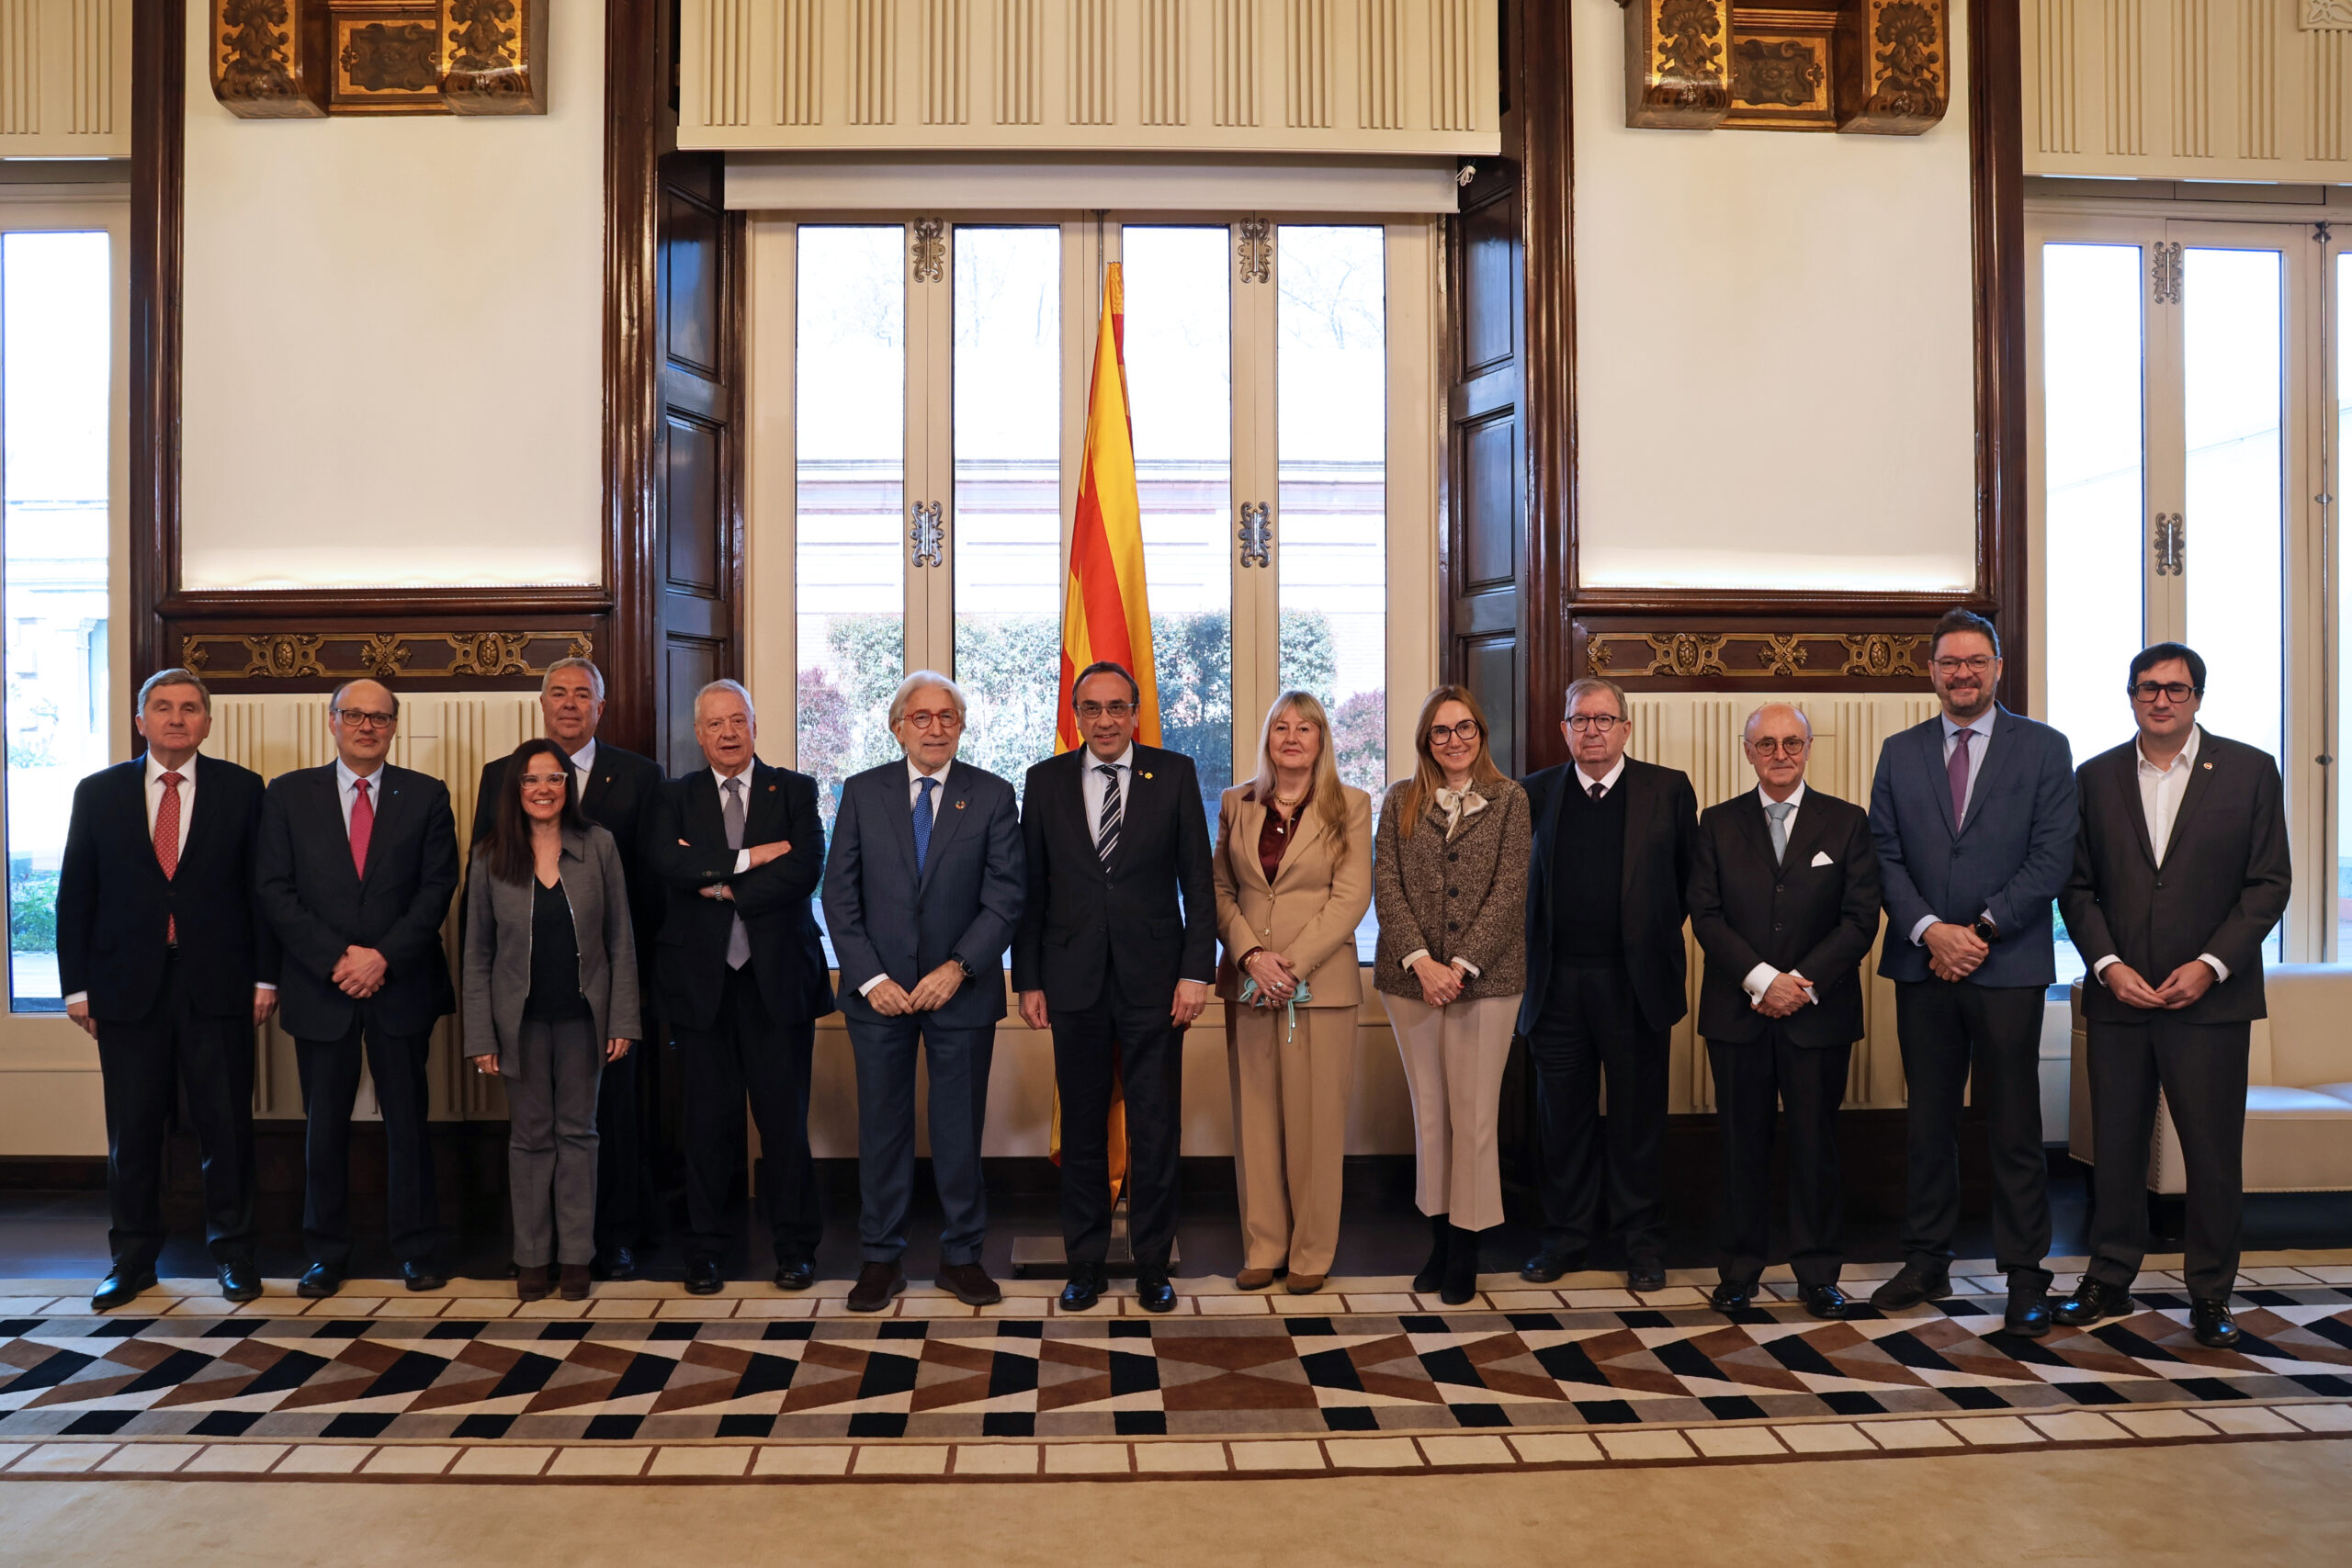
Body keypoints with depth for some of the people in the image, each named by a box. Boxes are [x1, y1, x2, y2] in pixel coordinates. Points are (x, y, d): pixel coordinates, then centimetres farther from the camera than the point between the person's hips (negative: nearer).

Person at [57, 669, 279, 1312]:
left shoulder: (242, 789, 3)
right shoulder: (98, 793, 7)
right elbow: (75, 895, 7)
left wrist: (265, 976, -3)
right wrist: (77, 986, 2)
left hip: (217, 986, -1)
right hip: (128, 987, 1)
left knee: (227, 1126, 5)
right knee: (131, 1131, 8)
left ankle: (232, 1253, 19)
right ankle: (133, 1258, 23)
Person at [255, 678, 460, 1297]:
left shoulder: (426, 795, 4)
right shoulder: (288, 794, 5)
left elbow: (437, 888, -1)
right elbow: (275, 891, -1)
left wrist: (384, 957, -12)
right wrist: (337, 960, -11)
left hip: (401, 984, 0)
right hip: (320, 988, 1)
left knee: (408, 1120, 6)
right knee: (325, 1124, 7)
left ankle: (415, 1250, 16)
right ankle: (326, 1253, 20)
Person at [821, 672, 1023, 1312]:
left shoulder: (993, 796, 1)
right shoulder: (863, 792, 4)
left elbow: (1005, 896, -4)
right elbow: (840, 893, 1)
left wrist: (958, 968, -14)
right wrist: (870, 977, -9)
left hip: (961, 990, -1)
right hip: (878, 989, 1)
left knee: (960, 1127, 7)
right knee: (882, 1126, 8)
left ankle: (962, 1255, 21)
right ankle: (881, 1257, 21)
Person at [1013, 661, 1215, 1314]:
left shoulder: (1175, 774, 2)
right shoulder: (1045, 780, 5)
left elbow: (1198, 881, 1)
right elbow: (1030, 888, 6)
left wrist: (1197, 971, -6)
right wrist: (1028, 980, 2)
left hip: (1154, 981, -1)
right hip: (1074, 982, 1)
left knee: (1155, 1130, 5)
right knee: (1082, 1130, 10)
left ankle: (1153, 1266, 19)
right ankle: (1085, 1263, 23)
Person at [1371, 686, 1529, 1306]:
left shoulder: (1509, 799, 3)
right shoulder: (1400, 801, 8)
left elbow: (1510, 889, -4)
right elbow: (1386, 886, 1)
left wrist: (1462, 964, -13)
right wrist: (1421, 962, -11)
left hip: (1486, 977, -2)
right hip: (1411, 976, 2)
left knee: (1473, 1113, 0)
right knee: (1429, 1110, 9)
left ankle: (1466, 1247, 11)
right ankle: (1439, 1236, 20)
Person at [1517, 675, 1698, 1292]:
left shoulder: (1667, 789, 2)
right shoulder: (1536, 793, 7)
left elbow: (1692, 874, 5)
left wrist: (1657, 933, 3)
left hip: (1634, 982, -2)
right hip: (1557, 985, 2)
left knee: (1639, 1119, 7)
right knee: (1563, 1118, 10)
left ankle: (1643, 1242, 21)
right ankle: (1566, 1236, 24)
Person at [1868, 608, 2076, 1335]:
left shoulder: (2043, 748, 2)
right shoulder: (1900, 752, 9)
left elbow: (2051, 858, -5)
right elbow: (1885, 856, 4)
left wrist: (1981, 931, -12)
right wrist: (1930, 931, -10)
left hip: (2007, 966, -2)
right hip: (1922, 965, 3)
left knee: (2014, 1126, 3)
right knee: (1928, 1119, 10)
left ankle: (2024, 1275, 13)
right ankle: (1927, 1260, 21)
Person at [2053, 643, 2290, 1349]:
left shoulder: (2249, 771, 2)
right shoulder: (2096, 778, 8)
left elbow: (2269, 883, -1)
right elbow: (2077, 888, 6)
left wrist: (2210, 965, -11)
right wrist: (2109, 965, -7)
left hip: (2210, 999, -2)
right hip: (2118, 994, 2)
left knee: (2214, 1152, 4)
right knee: (2115, 1146, 8)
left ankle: (2210, 1295, 17)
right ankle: (2109, 1280, 21)